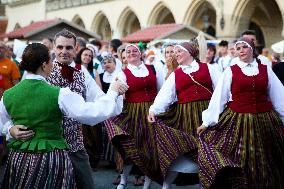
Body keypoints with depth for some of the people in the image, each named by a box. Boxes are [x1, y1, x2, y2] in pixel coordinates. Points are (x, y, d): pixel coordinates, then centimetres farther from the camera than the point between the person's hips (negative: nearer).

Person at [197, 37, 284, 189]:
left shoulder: (266, 70, 6)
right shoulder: (230, 71, 1)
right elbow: (218, 98, -2)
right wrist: (207, 122, -5)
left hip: (265, 122, 2)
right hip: (237, 122, -2)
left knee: (265, 163, 11)